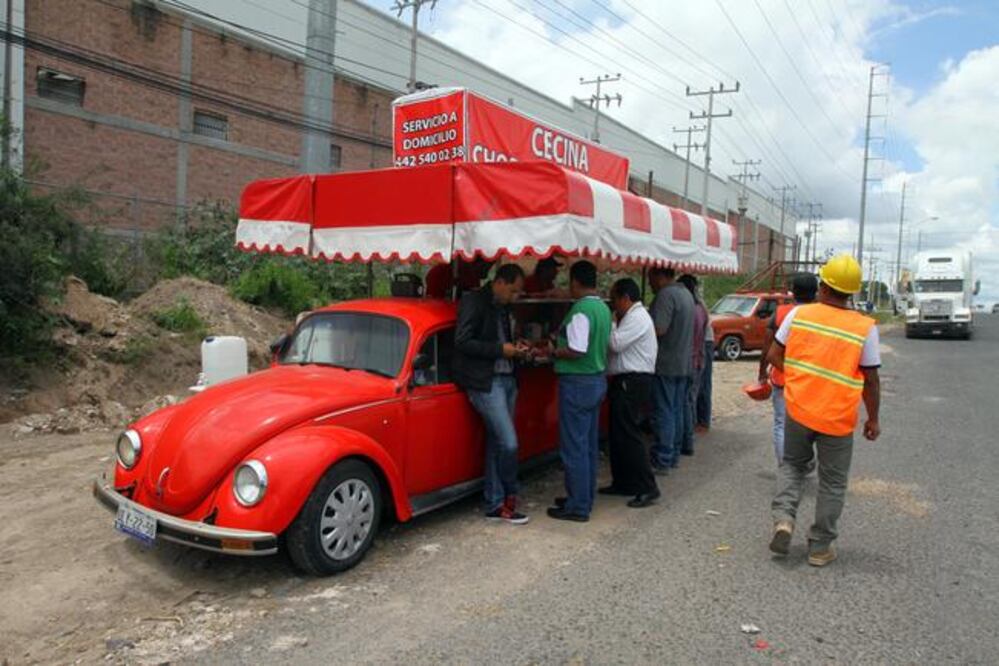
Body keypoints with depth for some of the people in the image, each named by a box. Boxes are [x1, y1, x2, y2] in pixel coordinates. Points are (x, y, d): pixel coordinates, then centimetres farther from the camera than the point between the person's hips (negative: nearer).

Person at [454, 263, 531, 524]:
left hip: (507, 380, 8)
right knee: (508, 442, -11)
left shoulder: (502, 307, 16)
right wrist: (501, 349, -16)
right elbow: (462, 342, -15)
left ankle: (495, 505, 16)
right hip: (485, 382, -8)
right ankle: (510, 495, 11)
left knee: (496, 444, 10)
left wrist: (515, 349, 4)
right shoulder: (473, 302, -8)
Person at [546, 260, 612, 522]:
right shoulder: (603, 309, 10)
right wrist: (564, 333, 18)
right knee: (589, 445, 16)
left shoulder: (581, 310, -19)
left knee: (574, 447, -2)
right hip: (598, 379, 10)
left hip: (578, 382, -10)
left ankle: (578, 507, 5)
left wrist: (553, 352, -8)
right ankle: (584, 498, 27)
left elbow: (576, 351, -24)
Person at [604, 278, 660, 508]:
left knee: (630, 435, -9)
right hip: (625, 382, 10)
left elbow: (616, 343, -21)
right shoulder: (630, 317, 19)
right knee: (618, 435, 15)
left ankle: (647, 488, -4)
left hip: (633, 384, -10)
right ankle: (623, 482, 25)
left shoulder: (637, 318, -13)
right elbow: (617, 347, 18)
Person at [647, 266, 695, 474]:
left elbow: (658, 329, -25)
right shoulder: (686, 293, 15)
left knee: (664, 413, -4)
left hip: (666, 364, -9)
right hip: (683, 363, 9)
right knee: (677, 411, 14)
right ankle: (674, 455, 22)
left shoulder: (666, 295, -16)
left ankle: (661, 461, 0)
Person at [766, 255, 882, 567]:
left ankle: (783, 516, 3)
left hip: (798, 410, 2)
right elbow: (870, 380, -6)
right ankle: (820, 547, 22)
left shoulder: (799, 314, -6)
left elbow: (774, 355, 0)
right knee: (832, 483, 13)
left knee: (792, 464, 23)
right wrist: (873, 419, 6)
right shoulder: (865, 327, -10)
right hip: (838, 418, -1)